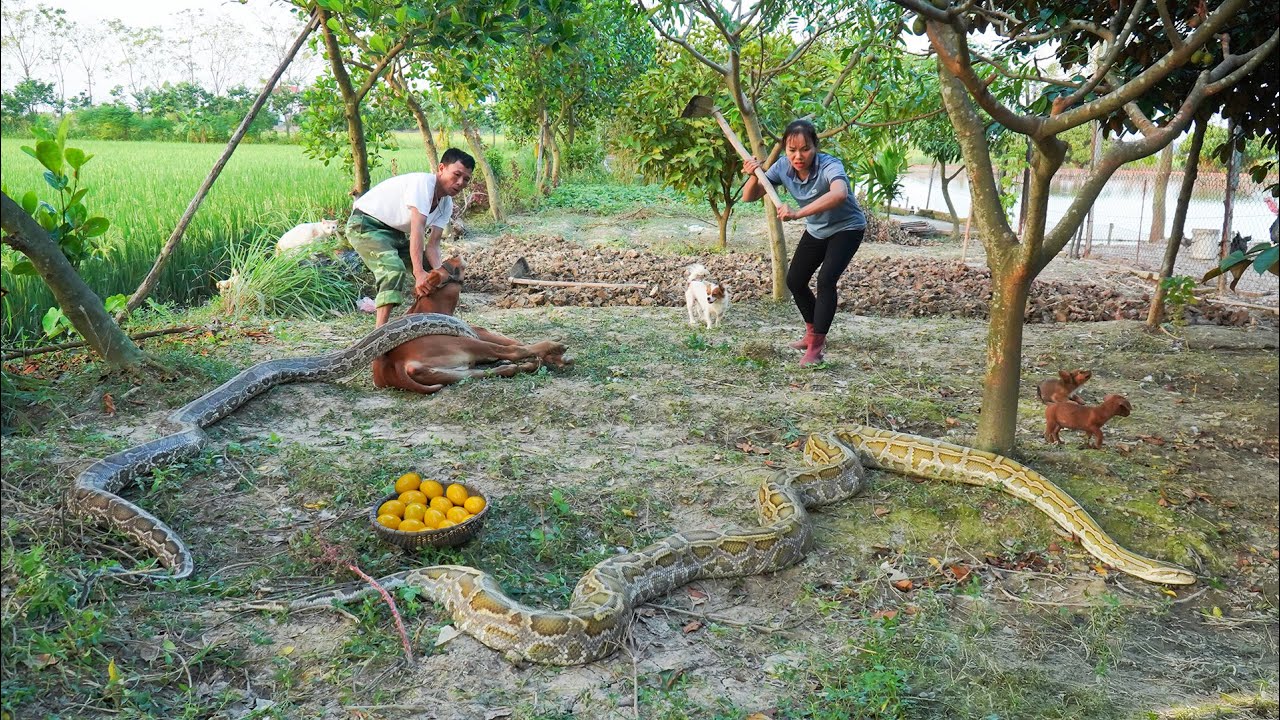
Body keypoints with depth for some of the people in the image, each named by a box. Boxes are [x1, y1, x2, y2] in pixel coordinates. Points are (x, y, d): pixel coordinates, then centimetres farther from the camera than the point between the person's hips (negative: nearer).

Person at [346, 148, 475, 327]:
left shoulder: (446, 204, -1)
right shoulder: (423, 183, -28)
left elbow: (433, 243, -8)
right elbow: (417, 229, -36)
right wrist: (418, 273, -42)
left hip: (394, 232, 10)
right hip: (365, 224, -10)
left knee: (430, 270, 7)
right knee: (394, 269, -30)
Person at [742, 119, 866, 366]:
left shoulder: (830, 166, -35)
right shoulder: (782, 168, -17)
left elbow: (840, 193, -58)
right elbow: (749, 197, -12)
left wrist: (798, 213, -65)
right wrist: (753, 177, -34)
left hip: (846, 228, -6)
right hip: (816, 230, 7)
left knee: (826, 280, -24)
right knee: (794, 281, 10)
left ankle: (815, 348, -17)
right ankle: (814, 333, 33)